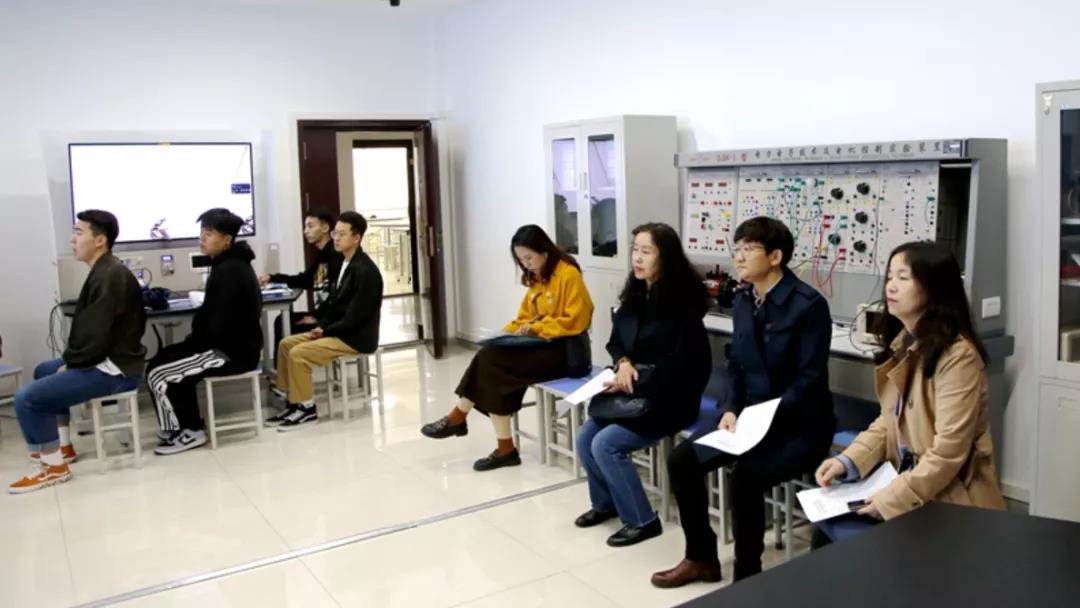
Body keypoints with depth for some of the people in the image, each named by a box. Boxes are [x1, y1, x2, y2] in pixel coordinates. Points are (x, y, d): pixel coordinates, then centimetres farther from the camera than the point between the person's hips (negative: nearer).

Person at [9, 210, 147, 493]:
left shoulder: (108, 277, -22)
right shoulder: (105, 272, 12)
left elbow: (95, 337, -26)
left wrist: (69, 362, -8)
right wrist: (70, 360, 5)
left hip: (113, 369, -11)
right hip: (109, 360, 11)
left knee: (26, 398, -14)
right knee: (44, 371, 30)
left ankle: (55, 466, -1)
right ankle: (62, 445, 35)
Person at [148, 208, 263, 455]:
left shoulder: (228, 271, -21)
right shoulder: (231, 265, 12)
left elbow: (217, 324, -24)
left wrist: (189, 344, -9)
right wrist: (192, 341, 7)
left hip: (232, 352, -11)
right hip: (235, 344, 11)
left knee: (158, 372, -8)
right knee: (165, 358, 17)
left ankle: (187, 430, 8)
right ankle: (188, 426, 20)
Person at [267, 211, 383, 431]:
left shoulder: (365, 271, -21)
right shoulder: (346, 264, 9)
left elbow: (355, 318, -23)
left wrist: (325, 331, -12)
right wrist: (321, 326, 1)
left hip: (356, 337, -10)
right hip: (339, 331, 10)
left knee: (298, 353, -19)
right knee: (286, 344, 7)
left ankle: (306, 409, -5)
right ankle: (291, 401, 9)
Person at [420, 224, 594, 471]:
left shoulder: (569, 275, -10)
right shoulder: (536, 278, 16)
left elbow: (574, 321, -14)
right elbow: (525, 318, 19)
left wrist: (536, 329, -19)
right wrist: (509, 332, 0)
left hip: (563, 350, -8)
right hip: (538, 344, 8)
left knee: (492, 361, -23)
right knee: (489, 357, -19)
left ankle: (458, 418, -4)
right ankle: (505, 448, -18)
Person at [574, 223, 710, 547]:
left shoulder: (682, 300, -17)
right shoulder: (635, 295, 6)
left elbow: (682, 363, -19)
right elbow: (616, 341, 13)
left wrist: (636, 383, -20)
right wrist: (624, 363, -10)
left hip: (669, 398, -7)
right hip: (633, 391, 8)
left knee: (605, 444, -19)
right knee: (585, 437, -5)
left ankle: (642, 520, -1)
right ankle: (605, 502, 20)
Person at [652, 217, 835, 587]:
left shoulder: (809, 304, -16)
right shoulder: (743, 300, 7)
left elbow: (811, 379, -18)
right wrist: (731, 409, -7)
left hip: (799, 424, -7)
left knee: (745, 475, -31)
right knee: (682, 460, -6)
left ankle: (747, 576, -7)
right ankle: (701, 558, 12)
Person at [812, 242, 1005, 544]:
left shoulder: (957, 356, -19)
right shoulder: (903, 344, 9)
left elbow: (948, 451, -23)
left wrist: (891, 499, -21)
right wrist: (847, 461, -3)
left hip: (948, 500, -8)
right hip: (905, 481, 8)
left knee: (844, 533, -20)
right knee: (827, 519, -4)